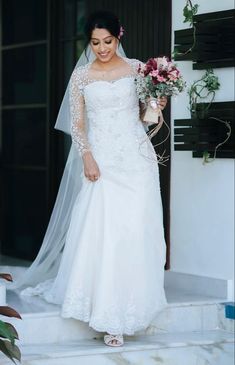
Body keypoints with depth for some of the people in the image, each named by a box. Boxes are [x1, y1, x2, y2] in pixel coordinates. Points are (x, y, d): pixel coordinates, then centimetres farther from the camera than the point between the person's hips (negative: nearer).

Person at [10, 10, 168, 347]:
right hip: (100, 160, 0)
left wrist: (156, 107, -7)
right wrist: (86, 156, -10)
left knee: (135, 232, -3)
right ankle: (111, 317, 1)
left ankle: (134, 304, 5)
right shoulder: (81, 76, 6)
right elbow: (77, 123, 5)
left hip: (136, 158, 0)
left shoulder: (136, 68, 7)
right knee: (100, 234, -6)